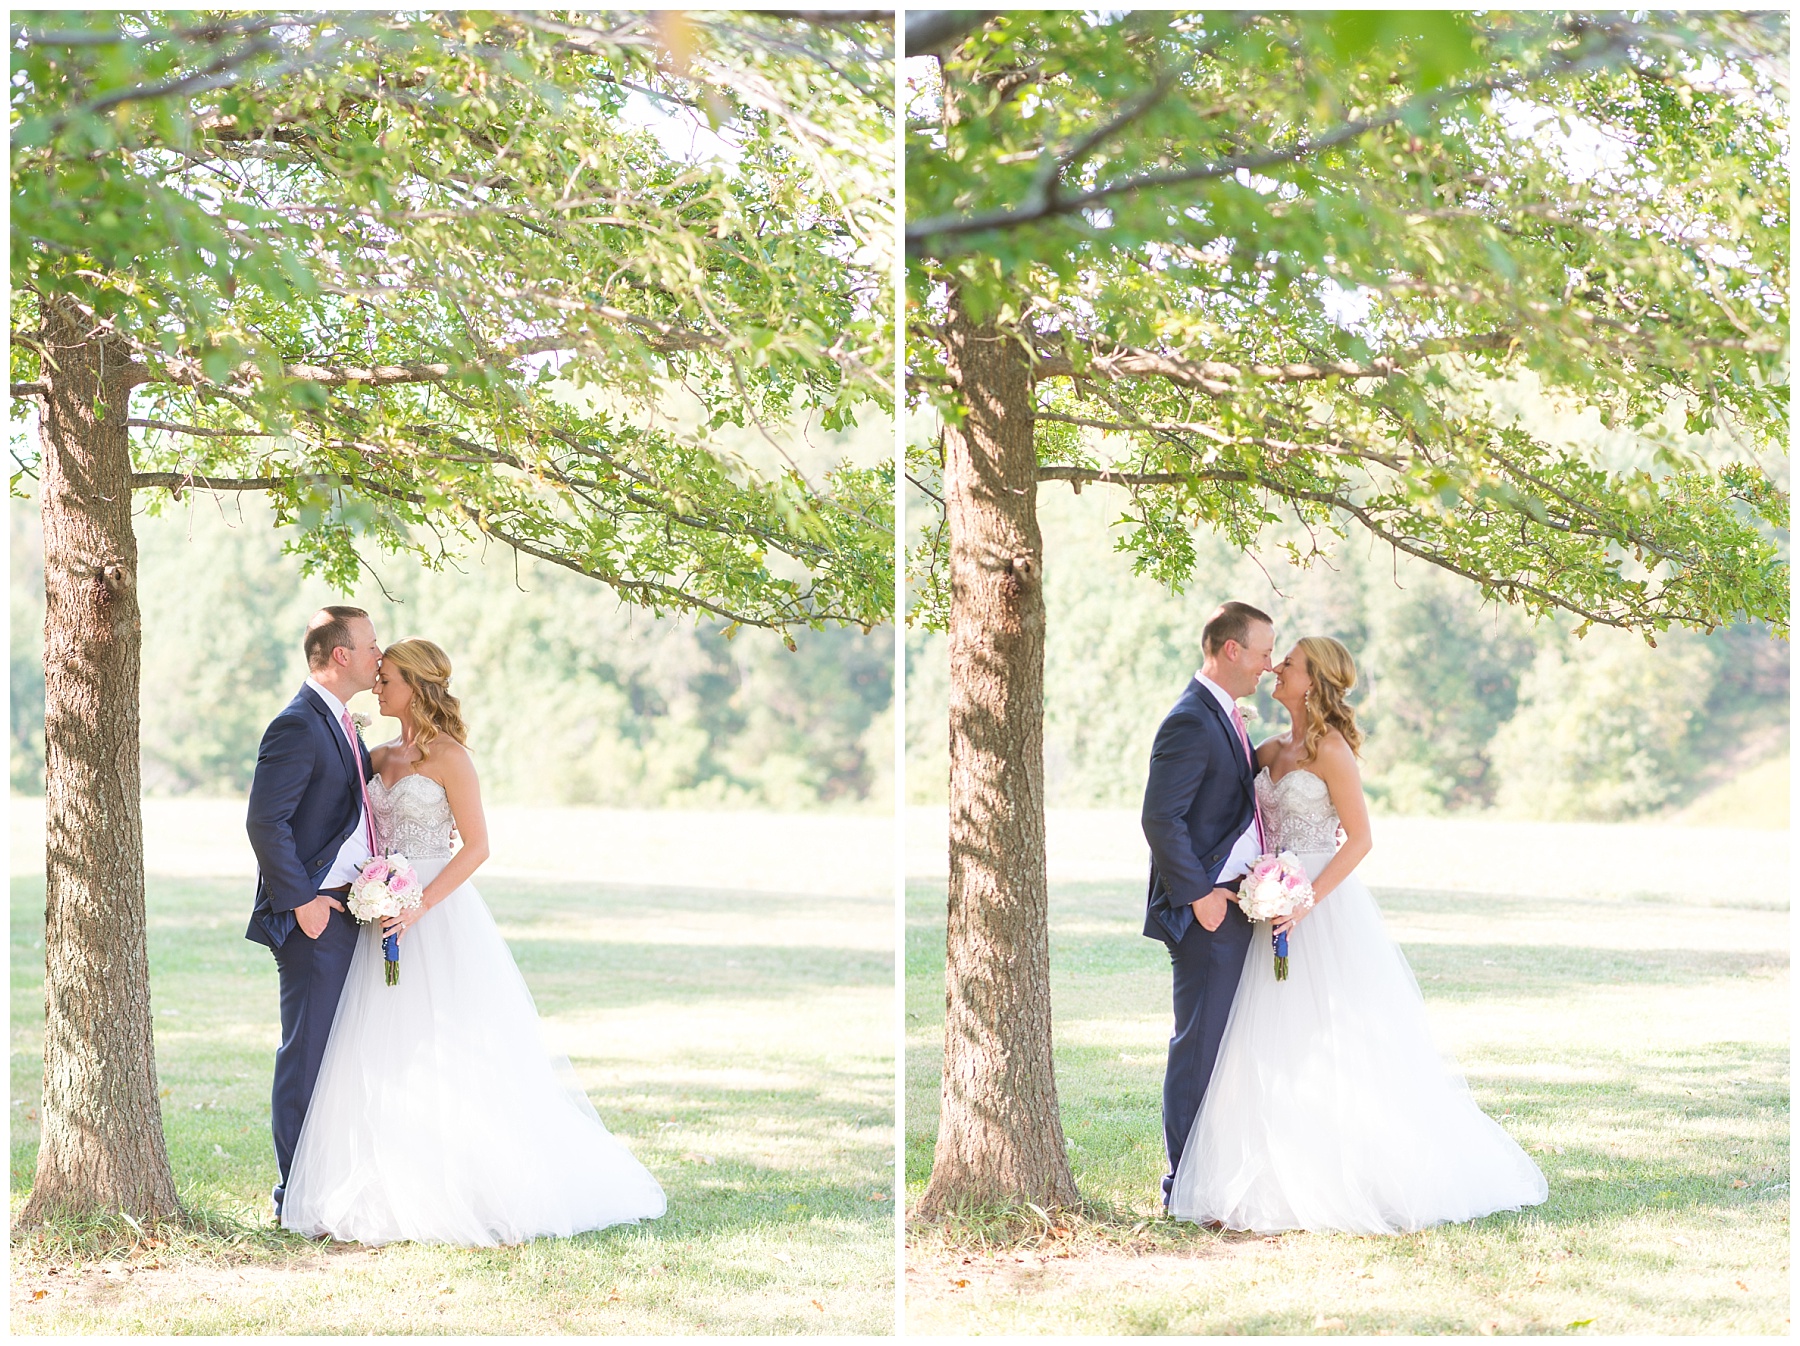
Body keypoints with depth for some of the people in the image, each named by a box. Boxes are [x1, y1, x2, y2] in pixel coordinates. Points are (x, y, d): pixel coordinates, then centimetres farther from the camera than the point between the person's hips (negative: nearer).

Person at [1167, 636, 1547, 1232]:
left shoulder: (1329, 749, -11)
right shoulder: (1272, 751, 12)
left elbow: (1360, 839, -14)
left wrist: (1309, 899, -21)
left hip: (1326, 909, -8)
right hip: (1281, 909, 8)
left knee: (1327, 1046, -4)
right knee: (1276, 1052, 6)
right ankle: (1284, 1183, 10)